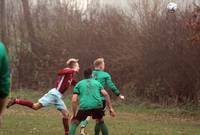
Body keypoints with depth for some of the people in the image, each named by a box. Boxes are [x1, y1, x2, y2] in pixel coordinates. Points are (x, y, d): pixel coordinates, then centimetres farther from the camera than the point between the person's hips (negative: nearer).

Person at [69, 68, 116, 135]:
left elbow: (74, 100, 10)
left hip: (84, 106, -1)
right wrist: (110, 108, 10)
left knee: (74, 123, 18)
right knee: (100, 122, 28)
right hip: (97, 105, 1)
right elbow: (106, 94, 11)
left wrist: (74, 114, 14)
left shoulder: (79, 84, 21)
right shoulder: (97, 82, 24)